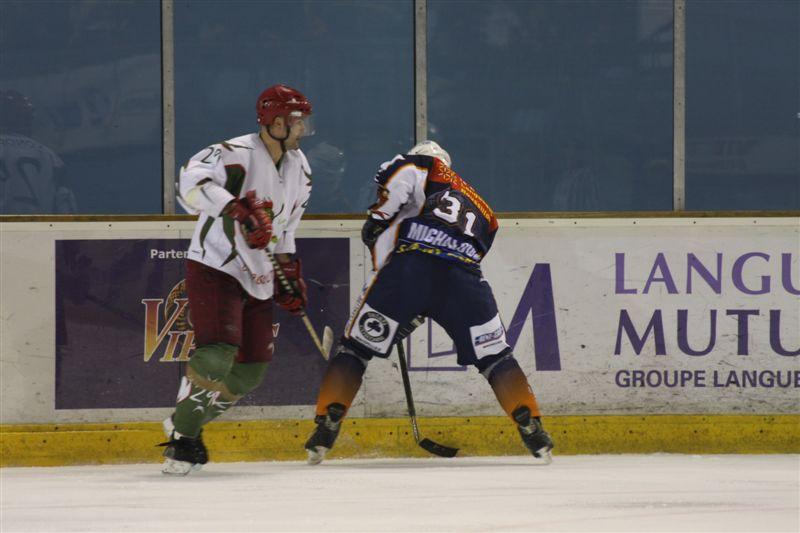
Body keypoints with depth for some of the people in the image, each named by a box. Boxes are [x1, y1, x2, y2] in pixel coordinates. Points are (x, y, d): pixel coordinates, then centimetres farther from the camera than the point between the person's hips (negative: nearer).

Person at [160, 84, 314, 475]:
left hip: (256, 280, 8)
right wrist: (238, 209, -43)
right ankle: (181, 438, -8)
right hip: (214, 267, -8)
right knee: (218, 353, -23)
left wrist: (290, 273, 20)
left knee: (251, 371, 6)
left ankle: (186, 424, 23)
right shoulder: (237, 153, -17)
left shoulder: (298, 168, 11)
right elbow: (191, 182, -34)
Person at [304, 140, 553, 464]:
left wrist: (378, 219, 6)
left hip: (409, 264, -3)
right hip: (464, 275, 3)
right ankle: (531, 429, 5)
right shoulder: (484, 214, 37)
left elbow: (402, 172, -1)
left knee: (356, 348, 10)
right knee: (493, 356, 18)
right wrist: (415, 315, 33)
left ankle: (325, 429, 1)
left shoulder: (428, 169, 25)